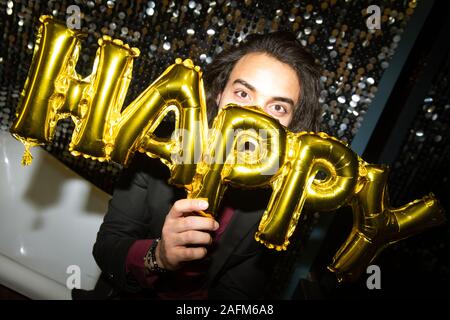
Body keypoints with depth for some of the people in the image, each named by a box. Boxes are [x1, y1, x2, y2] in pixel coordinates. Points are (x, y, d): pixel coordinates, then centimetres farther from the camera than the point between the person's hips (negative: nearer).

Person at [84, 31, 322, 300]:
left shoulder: (283, 196, -16)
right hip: (131, 293, 1)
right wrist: (157, 257, -31)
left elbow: (239, 292, -10)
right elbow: (106, 246, -11)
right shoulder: (161, 152, -16)